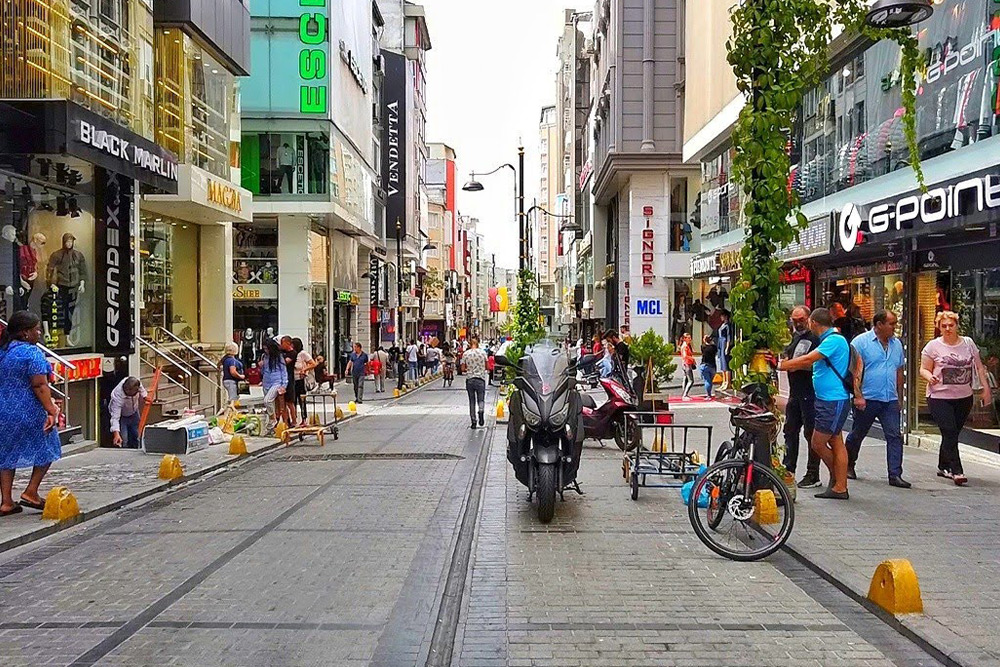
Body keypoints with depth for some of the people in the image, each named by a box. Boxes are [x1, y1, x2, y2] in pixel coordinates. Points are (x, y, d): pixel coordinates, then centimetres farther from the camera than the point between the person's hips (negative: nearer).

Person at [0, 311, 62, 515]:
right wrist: (51, 411, -20)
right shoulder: (31, 352, -14)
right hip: (28, 413, -7)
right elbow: (39, 386, -20)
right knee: (47, 450, 11)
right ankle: (31, 492, 7)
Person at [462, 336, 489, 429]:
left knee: (472, 401, 9)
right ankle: (481, 411, -22)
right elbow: (487, 367, 5)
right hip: (481, 379, 0)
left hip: (469, 379, 1)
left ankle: (473, 421, 7)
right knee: (481, 399, 9)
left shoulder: (465, 354, -1)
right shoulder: (483, 353, -1)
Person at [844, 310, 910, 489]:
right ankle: (848, 466, 29)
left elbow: (899, 372, 19)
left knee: (895, 436, -4)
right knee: (857, 434, 10)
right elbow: (854, 370, -11)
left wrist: (900, 398, 18)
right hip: (867, 399, -4)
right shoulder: (861, 342, -6)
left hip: (890, 400, 5)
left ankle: (895, 475, -1)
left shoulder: (897, 344, 12)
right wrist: (858, 395, -18)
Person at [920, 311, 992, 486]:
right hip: (940, 397, -4)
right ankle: (957, 471, -9)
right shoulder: (933, 346, -4)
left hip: (964, 397, 4)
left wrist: (986, 388, 6)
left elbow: (979, 367, 12)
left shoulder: (968, 343, 6)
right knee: (950, 433, -11)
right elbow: (923, 369, -1)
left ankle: (943, 467, 24)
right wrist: (930, 377, -23)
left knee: (952, 433, 10)